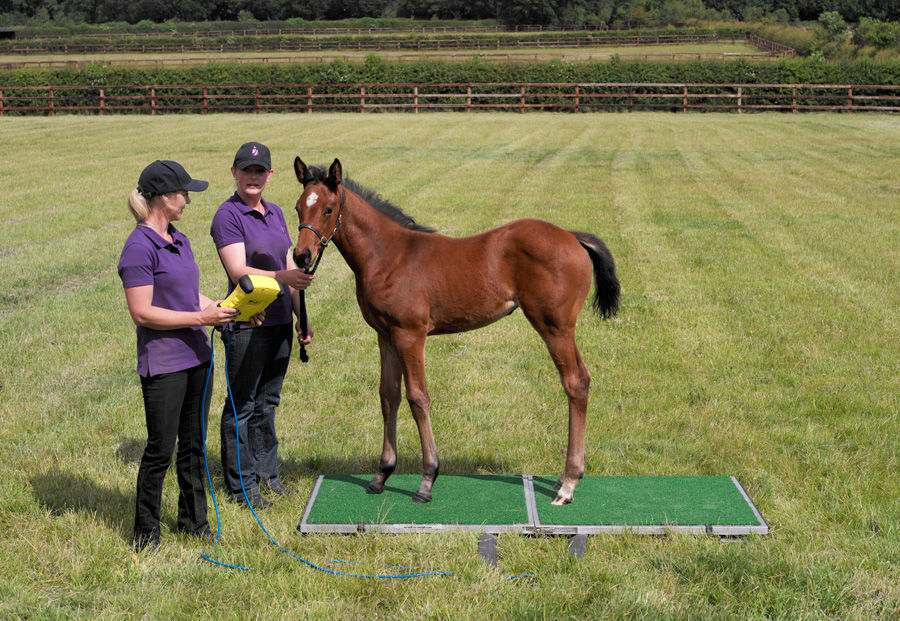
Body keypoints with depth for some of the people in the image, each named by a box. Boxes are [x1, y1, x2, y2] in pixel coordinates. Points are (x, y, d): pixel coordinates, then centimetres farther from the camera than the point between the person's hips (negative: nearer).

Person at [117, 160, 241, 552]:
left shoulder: (179, 241, 11)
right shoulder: (140, 248, -16)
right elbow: (142, 314, -19)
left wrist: (226, 311, 5)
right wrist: (201, 318, -20)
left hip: (196, 355, 8)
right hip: (163, 363, -8)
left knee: (193, 445, 16)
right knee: (161, 450, 1)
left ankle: (193, 520, 30)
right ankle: (145, 533, 16)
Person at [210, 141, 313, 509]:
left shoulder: (276, 213, 12)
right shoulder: (228, 216, -10)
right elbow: (238, 272, -21)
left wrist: (302, 318, 14)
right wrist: (282, 277, -35)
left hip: (280, 323, 7)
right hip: (247, 325, -7)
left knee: (267, 402, 17)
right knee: (242, 406, 2)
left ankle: (267, 473, 28)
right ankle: (240, 485, 12)